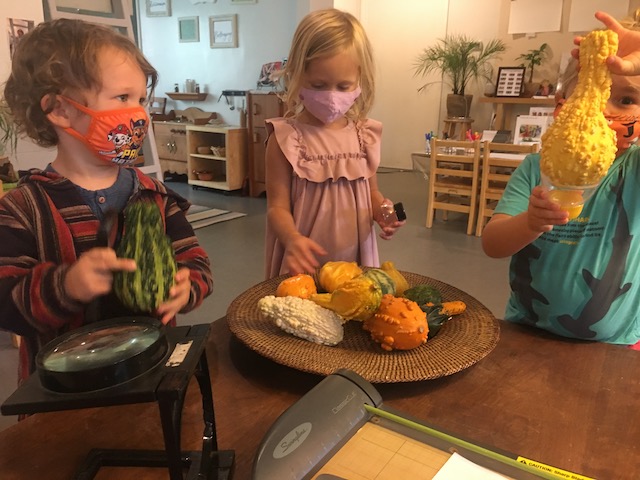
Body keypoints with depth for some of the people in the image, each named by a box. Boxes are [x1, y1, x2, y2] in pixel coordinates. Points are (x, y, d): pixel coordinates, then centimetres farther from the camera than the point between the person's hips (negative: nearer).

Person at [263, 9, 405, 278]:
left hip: (356, 261, 4)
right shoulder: (286, 137, -11)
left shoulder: (364, 134, 2)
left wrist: (381, 211, -5)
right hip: (305, 265, -4)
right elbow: (278, 206, -11)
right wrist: (292, 238, -30)